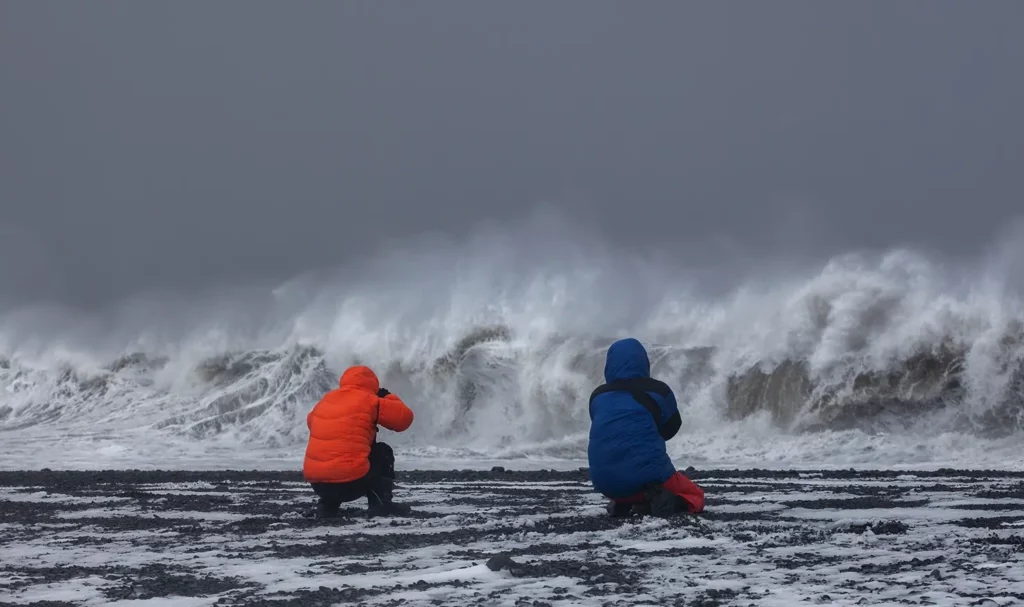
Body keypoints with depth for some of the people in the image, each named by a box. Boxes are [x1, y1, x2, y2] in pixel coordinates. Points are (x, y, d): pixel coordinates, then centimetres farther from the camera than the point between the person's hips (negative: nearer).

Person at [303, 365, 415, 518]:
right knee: (383, 452, 23)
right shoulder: (368, 401, 1)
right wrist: (387, 397, 22)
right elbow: (404, 418, 5)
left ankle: (327, 505, 17)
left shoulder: (326, 400, 16)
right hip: (351, 482, -5)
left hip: (317, 483, 5)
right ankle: (379, 503, 9)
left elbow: (311, 421, 36)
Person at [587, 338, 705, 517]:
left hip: (605, 482, 4)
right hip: (648, 477, -4)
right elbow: (671, 428, 17)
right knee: (694, 496, 22)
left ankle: (622, 503, 5)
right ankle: (661, 500, -10)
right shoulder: (657, 390, 1)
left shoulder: (598, 396, 8)